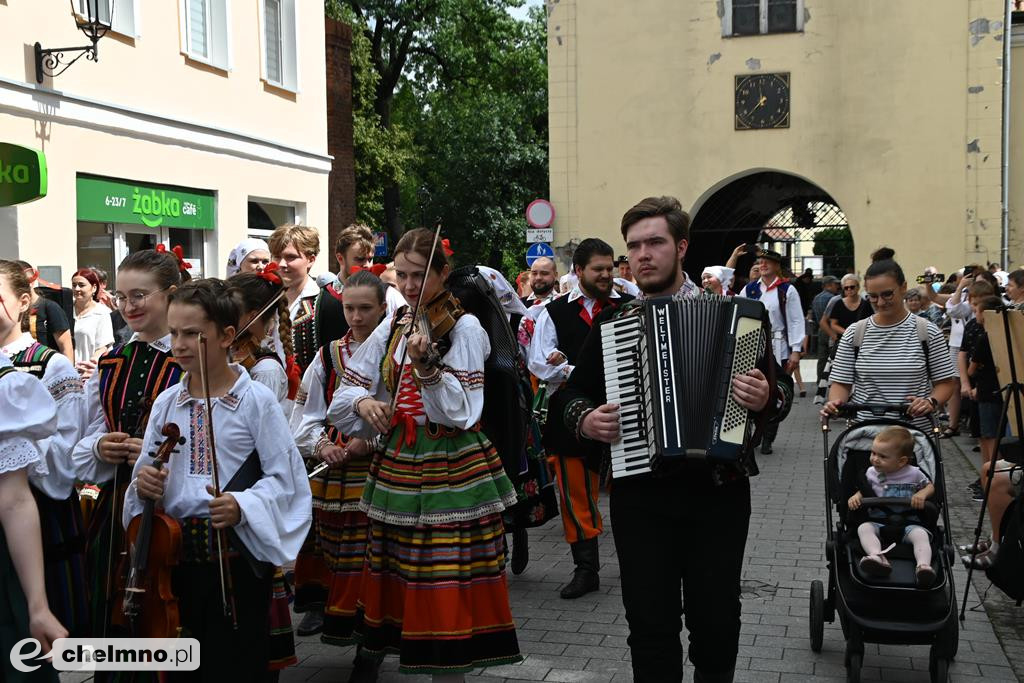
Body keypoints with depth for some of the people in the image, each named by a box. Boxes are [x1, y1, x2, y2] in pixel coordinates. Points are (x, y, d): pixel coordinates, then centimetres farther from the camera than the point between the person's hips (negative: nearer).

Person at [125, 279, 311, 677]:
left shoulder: (256, 400, -7)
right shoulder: (166, 404, 7)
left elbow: (283, 478, -9)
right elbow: (147, 469, 15)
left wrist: (242, 506, -24)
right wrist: (143, 482, -7)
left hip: (236, 556, -4)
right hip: (174, 552, 5)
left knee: (235, 663, 4)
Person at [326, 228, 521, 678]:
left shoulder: (464, 328, -8)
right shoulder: (392, 327, 9)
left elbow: (461, 412, -17)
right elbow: (346, 392, 10)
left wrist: (425, 366, -30)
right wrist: (363, 401, -12)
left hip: (451, 469, -6)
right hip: (397, 465, 6)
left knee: (446, 588, -4)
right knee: (401, 584, 11)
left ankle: (449, 668, 9)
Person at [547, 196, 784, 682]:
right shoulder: (610, 324, 6)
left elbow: (774, 392, 2)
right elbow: (571, 396, 14)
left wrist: (764, 398, -20)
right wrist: (584, 420, -7)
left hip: (717, 491, -1)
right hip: (640, 494, 2)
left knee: (715, 619, 8)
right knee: (650, 622, 8)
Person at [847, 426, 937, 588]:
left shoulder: (914, 474, 3)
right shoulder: (871, 473, 8)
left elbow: (930, 486, 16)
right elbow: (864, 492, 21)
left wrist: (922, 494, -6)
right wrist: (856, 497, -3)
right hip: (878, 522, 1)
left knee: (920, 534, -32)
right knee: (864, 528, -30)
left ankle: (924, 566, -49)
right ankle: (878, 558, -54)